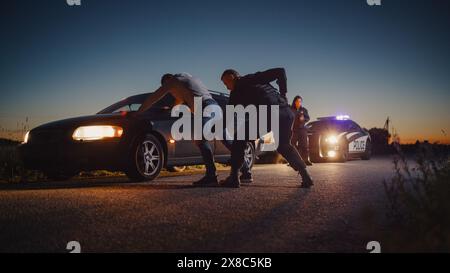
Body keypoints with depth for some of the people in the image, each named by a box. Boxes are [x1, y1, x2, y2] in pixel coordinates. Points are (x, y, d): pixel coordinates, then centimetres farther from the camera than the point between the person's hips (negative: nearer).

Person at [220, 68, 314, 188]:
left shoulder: (237, 89, 13)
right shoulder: (257, 77, 29)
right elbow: (280, 71, 25)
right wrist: (283, 93, 25)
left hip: (269, 115, -6)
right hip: (287, 113, 6)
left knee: (239, 140, 12)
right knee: (284, 145, 29)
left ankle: (234, 178, 5)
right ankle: (305, 175, 16)